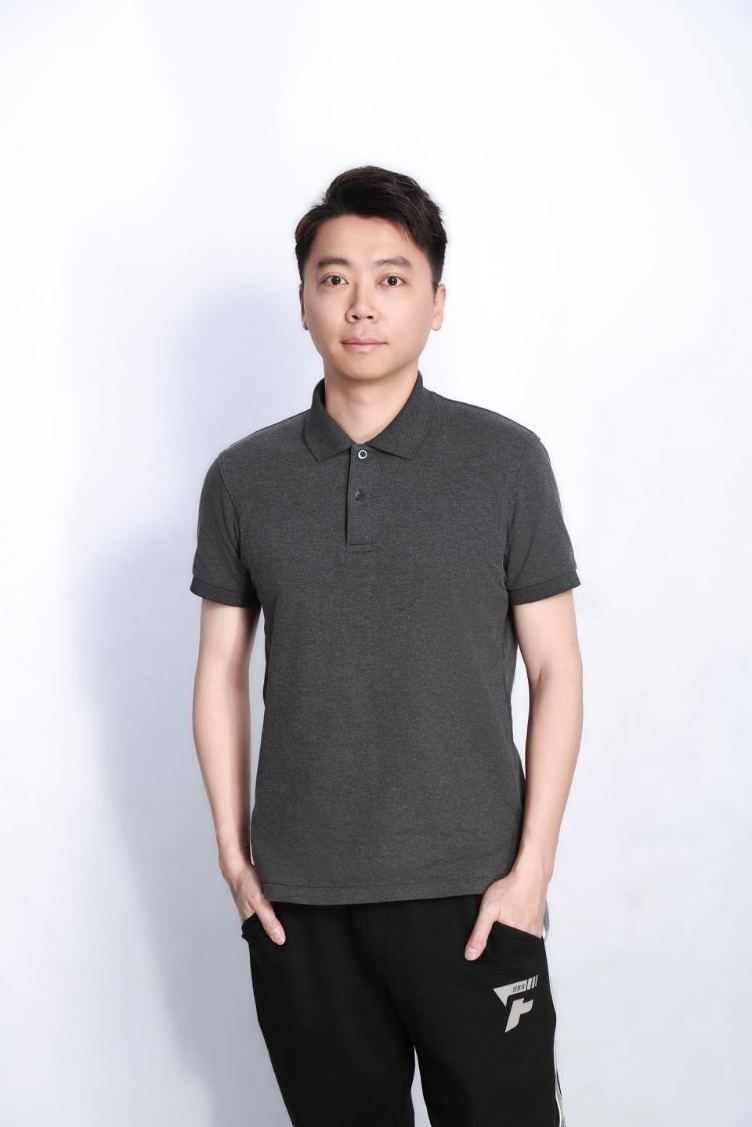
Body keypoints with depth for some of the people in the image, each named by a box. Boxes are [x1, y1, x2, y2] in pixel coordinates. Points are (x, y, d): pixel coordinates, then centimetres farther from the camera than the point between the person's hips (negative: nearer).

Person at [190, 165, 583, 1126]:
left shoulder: (506, 461, -3)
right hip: (298, 900, 2)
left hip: (472, 892, -2)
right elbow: (222, 669, 8)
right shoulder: (242, 478, 2)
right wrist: (233, 853, 4)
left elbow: (555, 669, -2)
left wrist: (532, 867, -7)